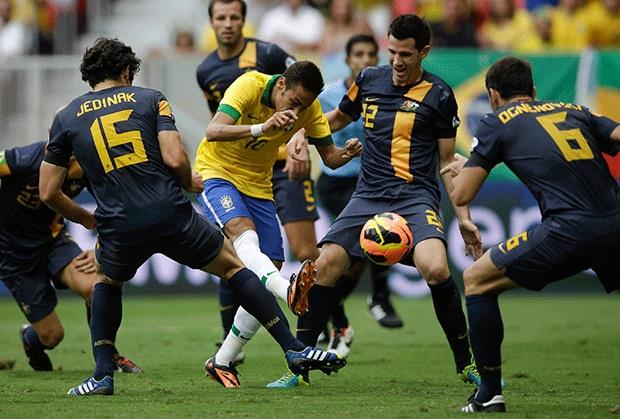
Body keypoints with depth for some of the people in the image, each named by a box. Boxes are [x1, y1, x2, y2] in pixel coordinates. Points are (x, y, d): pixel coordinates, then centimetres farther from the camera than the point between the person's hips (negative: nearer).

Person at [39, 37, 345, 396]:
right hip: (171, 216, -1)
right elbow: (175, 158, -5)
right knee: (234, 265, 18)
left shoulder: (66, 118, 14)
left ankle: (103, 375, 18)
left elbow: (48, 193, 13)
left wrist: (84, 218, 30)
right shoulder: (149, 99, 9)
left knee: (108, 283, 32)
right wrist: (190, 183, 17)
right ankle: (294, 349, 12)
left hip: (118, 228, 1)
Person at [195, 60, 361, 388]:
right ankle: (290, 292, -61)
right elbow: (213, 132, -35)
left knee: (265, 281, -3)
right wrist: (263, 128, -49)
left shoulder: (309, 108, -7)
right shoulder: (249, 86, -22)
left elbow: (329, 157, -2)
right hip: (218, 172, -5)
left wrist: (346, 153, -26)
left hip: (258, 185, 5)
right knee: (244, 235, -35)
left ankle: (222, 361, 7)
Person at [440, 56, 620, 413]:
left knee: (477, 280, 14)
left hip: (570, 229, -4)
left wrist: (462, 169, 36)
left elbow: (461, 195, 14)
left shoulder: (497, 122, 15)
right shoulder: (576, 112, 25)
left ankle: (490, 392, 11)